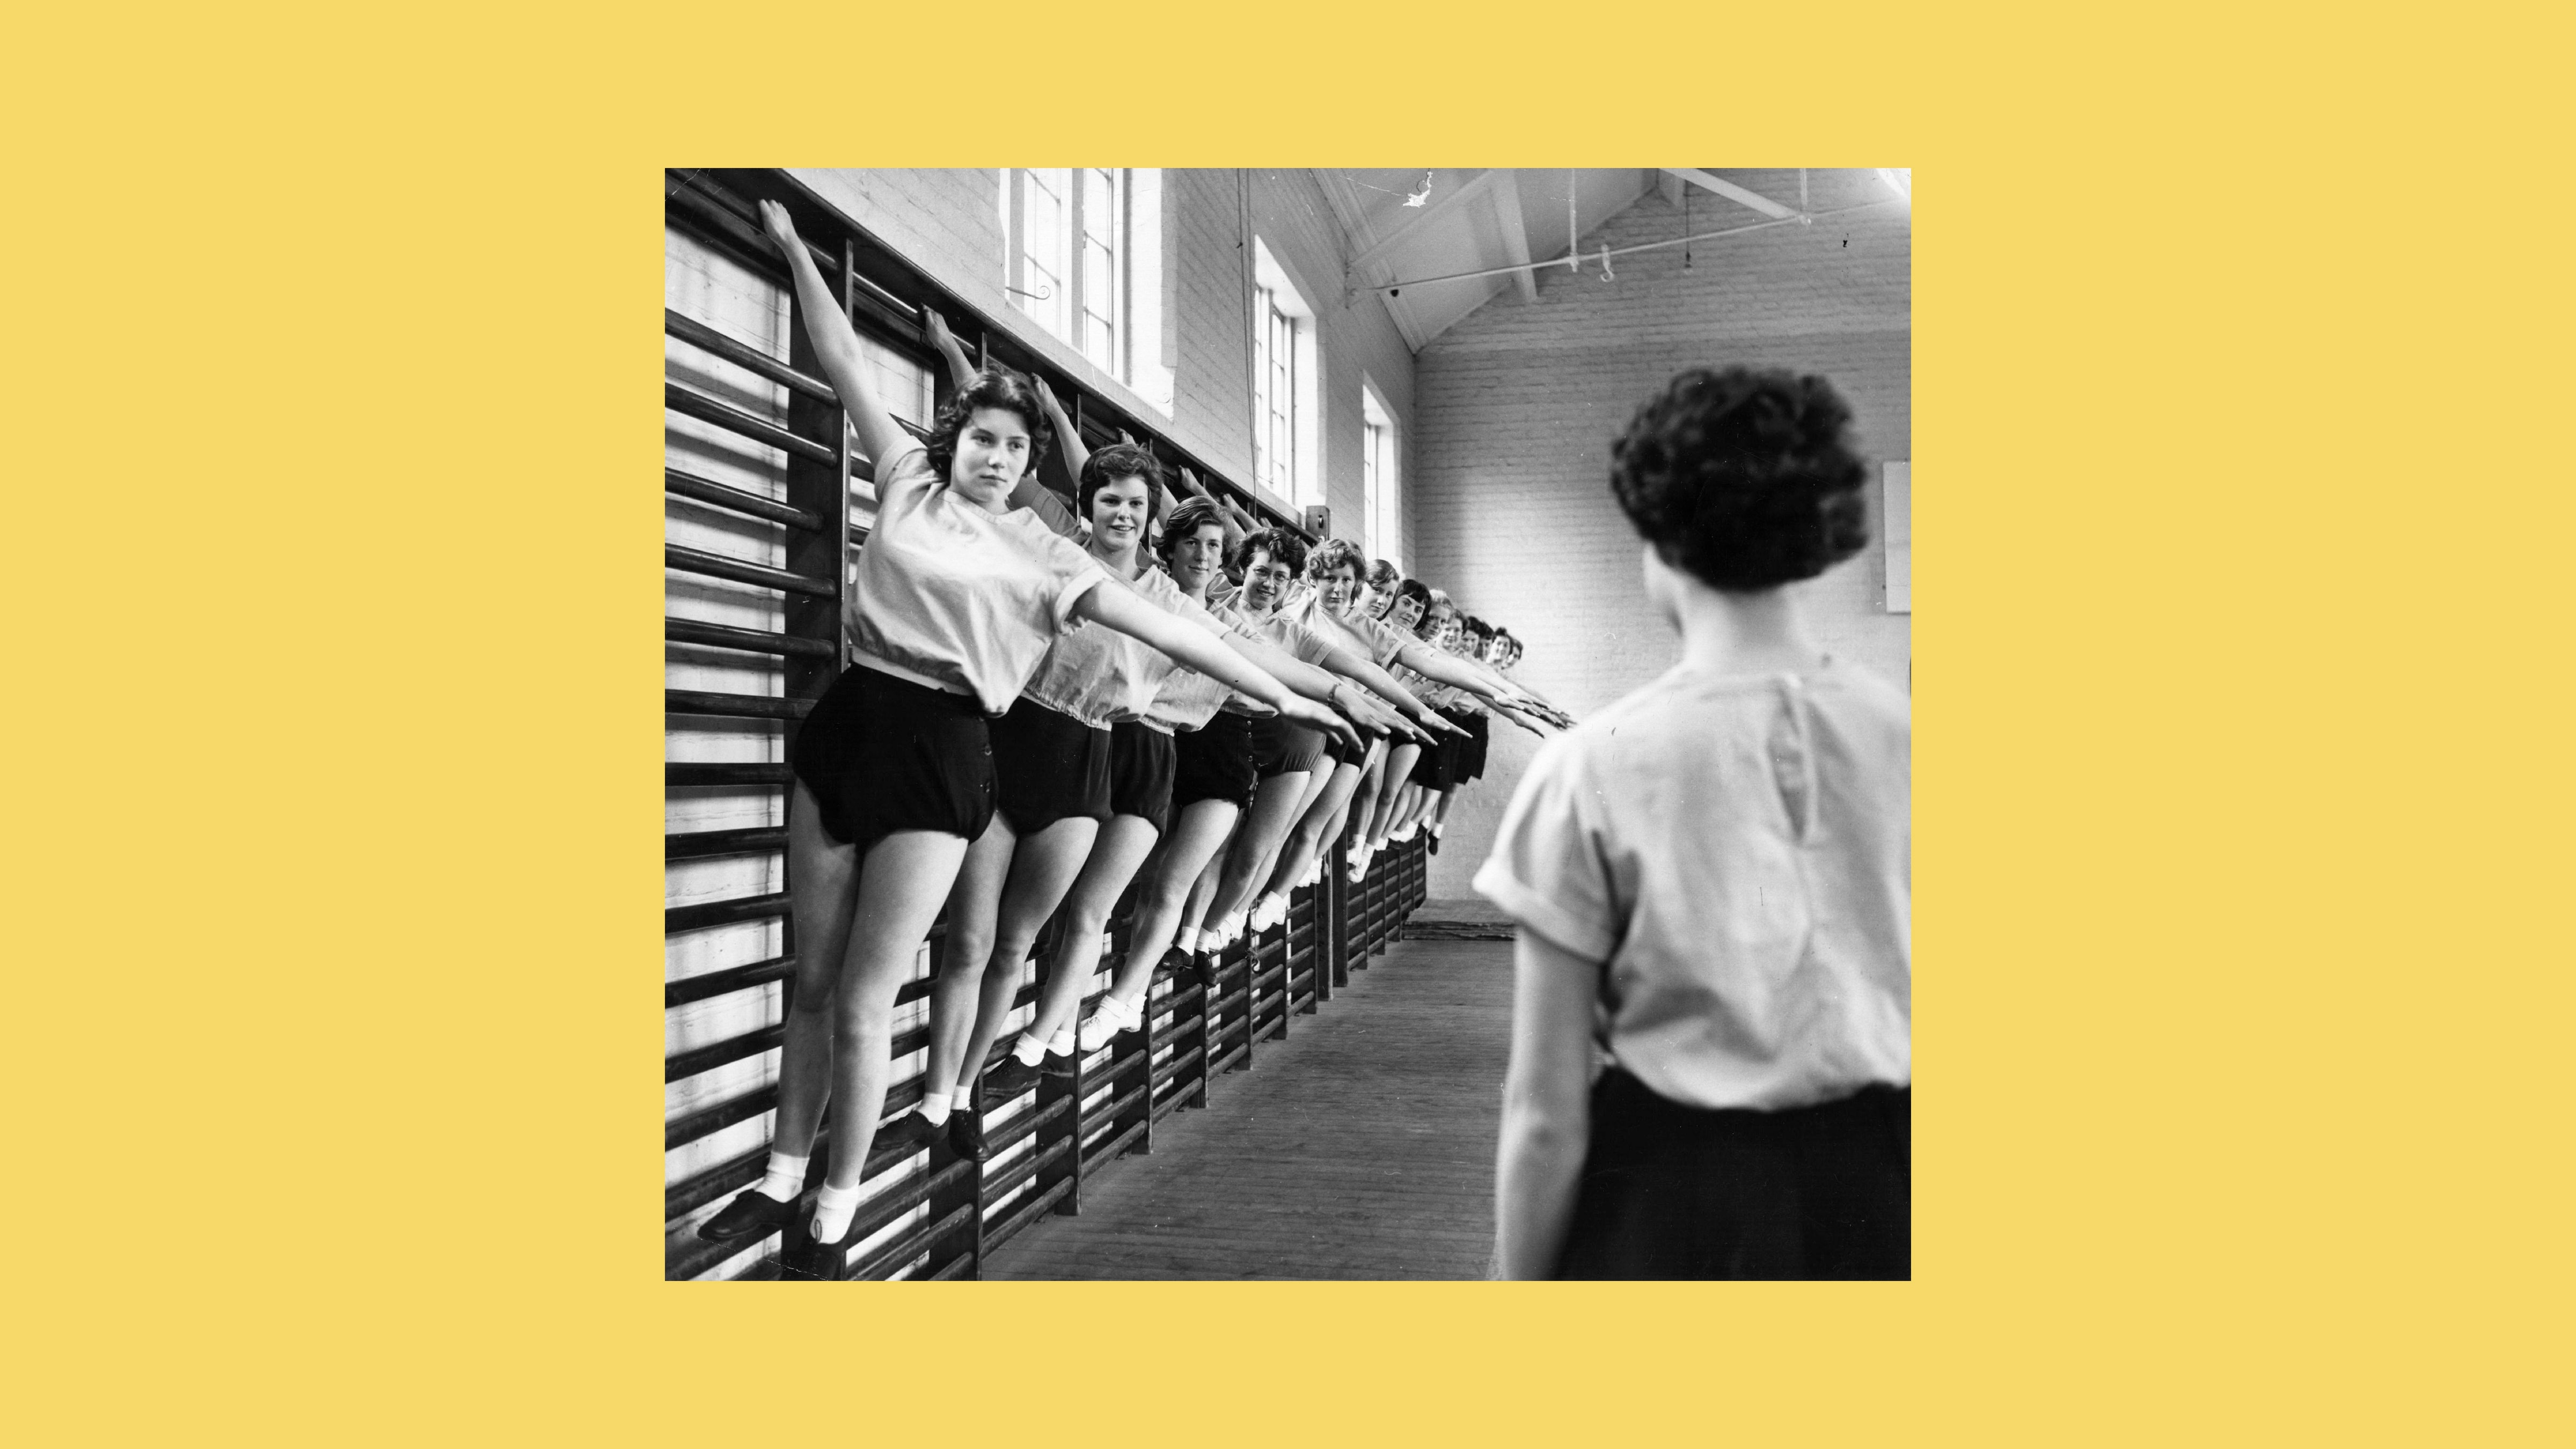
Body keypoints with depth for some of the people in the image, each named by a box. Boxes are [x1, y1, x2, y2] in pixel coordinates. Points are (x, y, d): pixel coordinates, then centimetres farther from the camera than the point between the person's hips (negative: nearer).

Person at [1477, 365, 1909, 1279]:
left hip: (1676, 1201, -2)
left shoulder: (1594, 768, -13)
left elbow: (1545, 1119, -11)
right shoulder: (1899, 736, -5)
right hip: (1880, 1189, 3)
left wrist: (1517, 1276, 0)